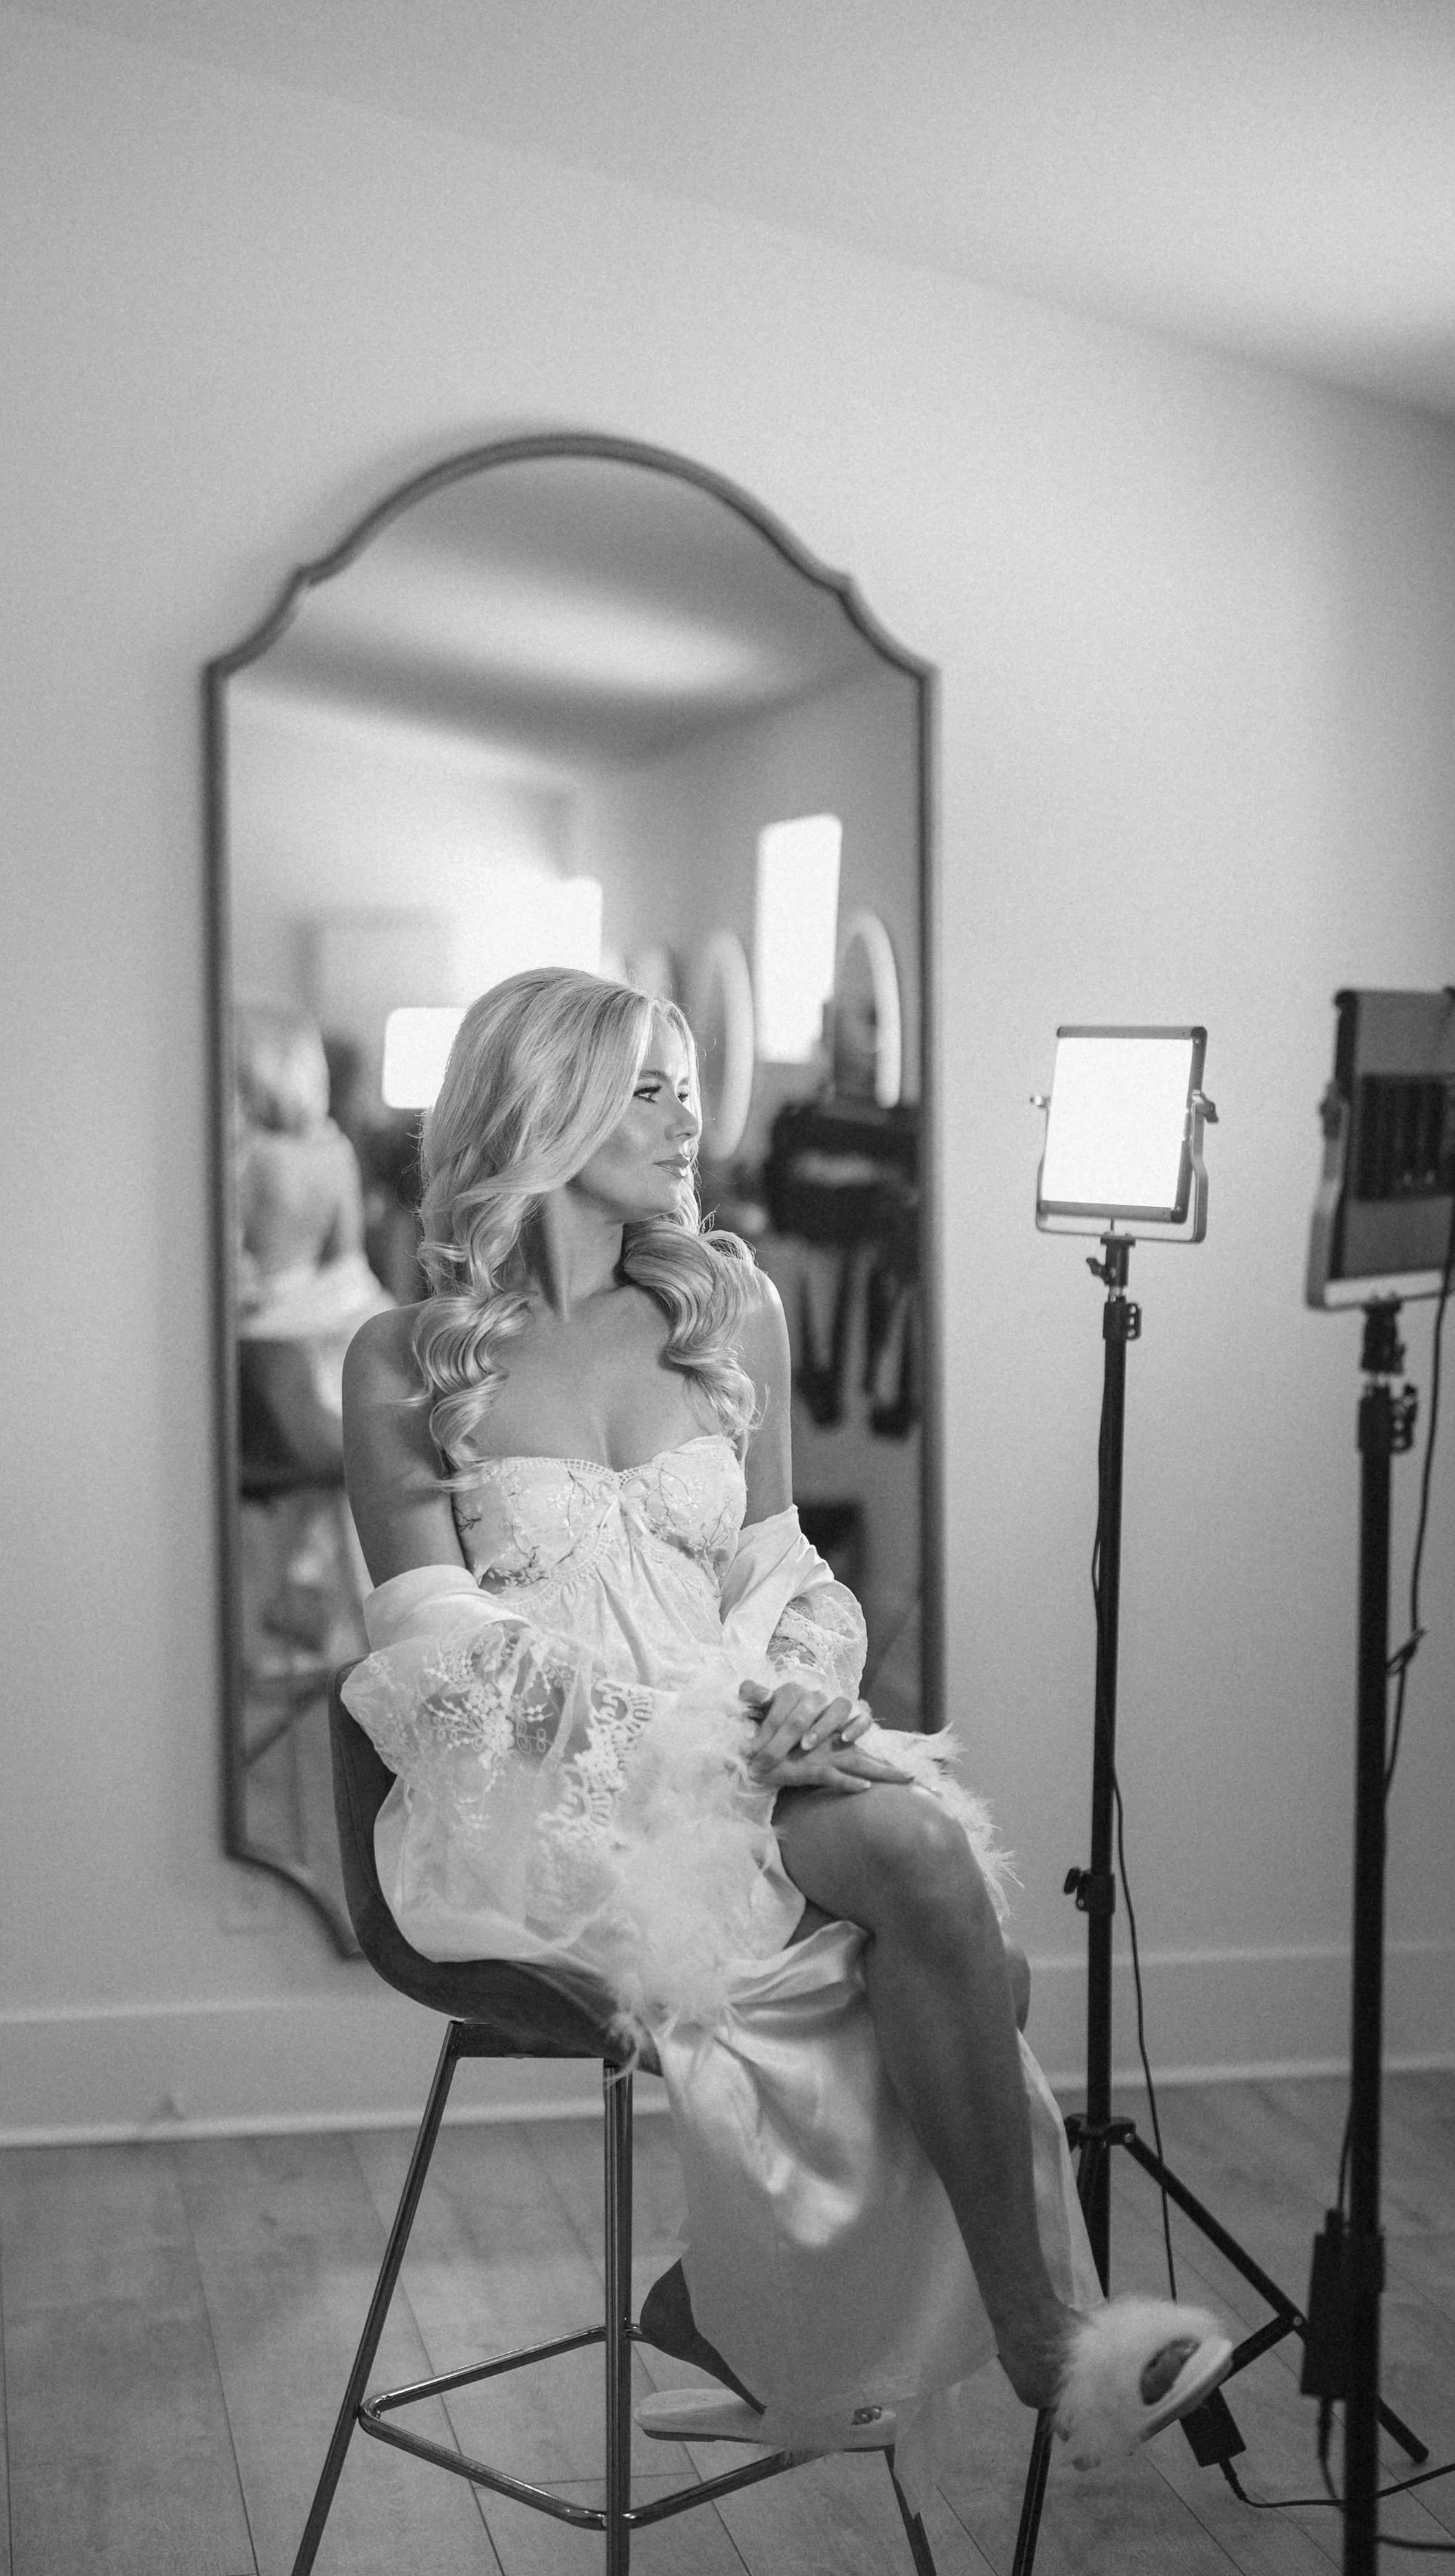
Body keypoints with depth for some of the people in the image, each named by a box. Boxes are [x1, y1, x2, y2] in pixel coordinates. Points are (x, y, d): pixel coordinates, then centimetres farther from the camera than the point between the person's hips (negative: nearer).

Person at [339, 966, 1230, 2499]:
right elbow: (449, 1653, -6)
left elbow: (778, 1578, 14)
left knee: (920, 1851, -30)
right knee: (913, 1863, -29)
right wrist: (719, 1726, -17)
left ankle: (731, 2303, -18)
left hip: (734, 1758, 4)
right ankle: (1045, 2343, -25)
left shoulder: (730, 1313, 14)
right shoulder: (407, 1364, 1)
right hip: (534, 1796, -4)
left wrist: (802, 1695, -10)